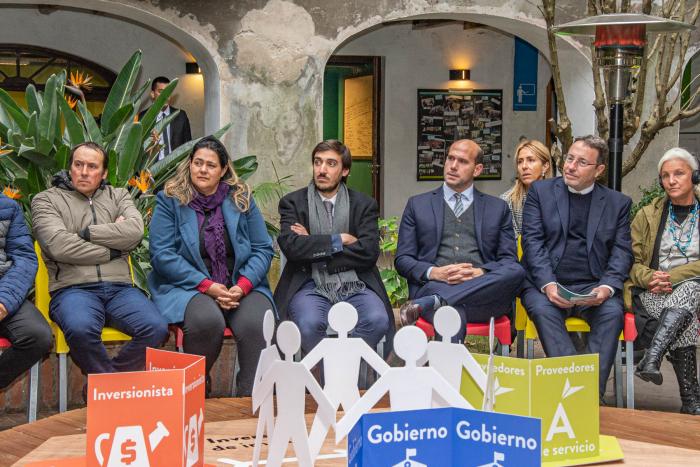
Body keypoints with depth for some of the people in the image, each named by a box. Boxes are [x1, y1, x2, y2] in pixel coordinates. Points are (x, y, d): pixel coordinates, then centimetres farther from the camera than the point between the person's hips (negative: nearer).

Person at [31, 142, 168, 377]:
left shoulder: (118, 196, 20)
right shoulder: (46, 200, 11)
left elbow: (135, 232, -1)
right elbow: (59, 246, -8)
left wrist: (86, 233, -3)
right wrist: (111, 252, -1)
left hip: (119, 288, 3)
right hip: (73, 289, -3)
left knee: (157, 329, -26)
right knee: (81, 329, -38)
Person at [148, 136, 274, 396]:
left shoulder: (241, 199, 10)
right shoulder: (169, 200, 3)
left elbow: (263, 249, 8)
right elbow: (162, 255, -5)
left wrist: (243, 285, -11)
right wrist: (207, 286, -14)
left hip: (241, 286, 2)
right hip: (187, 287, -2)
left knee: (257, 323, -30)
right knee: (207, 320, -35)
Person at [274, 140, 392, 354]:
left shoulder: (364, 205, 11)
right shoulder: (293, 202, 9)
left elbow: (369, 252, -4)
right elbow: (291, 246, -8)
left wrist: (313, 248, -6)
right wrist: (339, 240, -6)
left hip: (354, 286, 1)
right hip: (311, 286, -1)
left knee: (378, 320, -29)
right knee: (310, 323, -34)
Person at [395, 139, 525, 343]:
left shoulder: (498, 208, 21)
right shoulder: (417, 205, 19)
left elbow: (509, 262, 13)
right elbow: (402, 259, 13)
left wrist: (480, 273, -9)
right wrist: (434, 272, -8)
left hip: (484, 292, 3)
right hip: (434, 286, -3)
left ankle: (429, 303, -35)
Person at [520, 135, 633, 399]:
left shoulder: (618, 203, 13)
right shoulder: (540, 191, 10)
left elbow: (621, 251, 6)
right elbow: (533, 241, 0)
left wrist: (607, 287, -14)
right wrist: (548, 284, -16)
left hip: (593, 286, 1)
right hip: (545, 284, -1)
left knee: (613, 312, -29)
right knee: (543, 310, -32)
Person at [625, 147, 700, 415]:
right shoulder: (647, 216, 14)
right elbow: (631, 261, 8)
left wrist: (672, 277, -17)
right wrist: (650, 278, -13)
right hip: (652, 294, 1)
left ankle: (651, 360, -50)